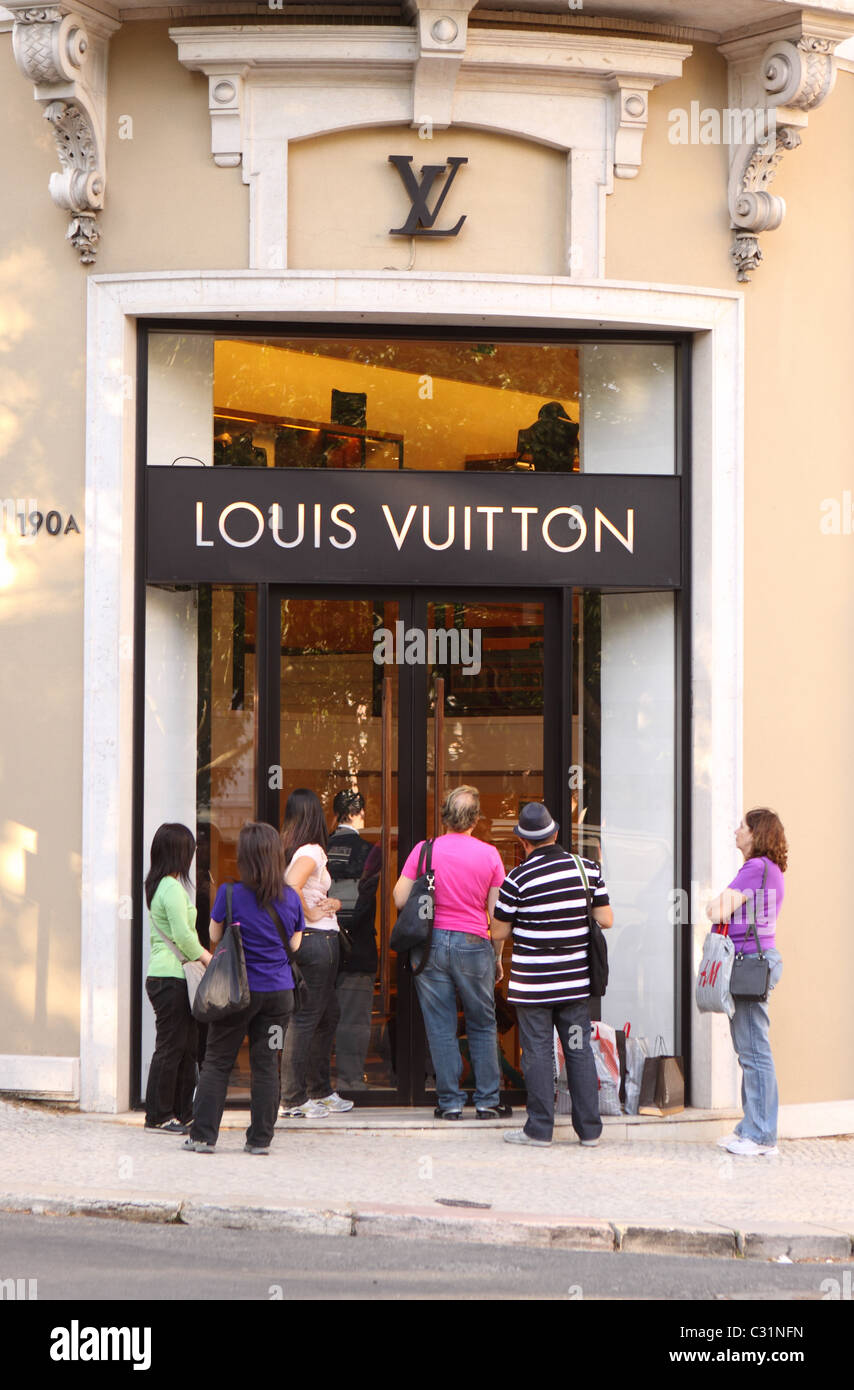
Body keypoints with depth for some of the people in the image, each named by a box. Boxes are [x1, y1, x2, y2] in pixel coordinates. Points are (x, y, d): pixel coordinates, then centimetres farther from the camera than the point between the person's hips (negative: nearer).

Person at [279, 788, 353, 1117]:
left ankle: (320, 1092, 25)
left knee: (328, 1016, 18)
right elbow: (292, 886, -31)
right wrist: (311, 913, -16)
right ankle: (293, 1100, -2)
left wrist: (328, 903, 4)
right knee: (305, 1019, -5)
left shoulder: (288, 850, 11)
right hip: (317, 939, -9)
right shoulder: (311, 851, -15)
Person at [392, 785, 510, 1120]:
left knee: (441, 1027, 5)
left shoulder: (424, 850, -3)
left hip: (431, 942, 0)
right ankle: (487, 1101, 13)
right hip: (473, 943, 0)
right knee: (482, 1026, 12)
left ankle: (450, 1102, 7)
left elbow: (400, 900, -2)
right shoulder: (489, 854, -1)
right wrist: (498, 958, 11)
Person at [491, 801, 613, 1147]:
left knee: (538, 1052, 3)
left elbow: (498, 933, -5)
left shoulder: (518, 879, -12)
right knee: (579, 1050, 9)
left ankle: (540, 1129, 6)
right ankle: (589, 1129, 11)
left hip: (533, 984, -4)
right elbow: (606, 920, 3)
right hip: (576, 981, 4)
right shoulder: (587, 869, 0)